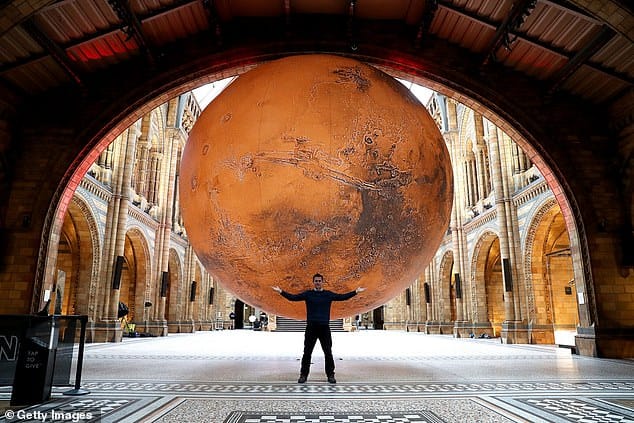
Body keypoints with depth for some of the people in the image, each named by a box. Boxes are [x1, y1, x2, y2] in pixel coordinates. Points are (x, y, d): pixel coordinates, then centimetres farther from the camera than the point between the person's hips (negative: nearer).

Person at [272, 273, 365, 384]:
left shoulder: (329, 294, 6)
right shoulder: (308, 294, 4)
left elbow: (342, 297, 5)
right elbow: (293, 297, 0)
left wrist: (355, 292, -1)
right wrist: (281, 291, -9)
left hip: (325, 328, 1)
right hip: (311, 328, 0)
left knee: (328, 353, 5)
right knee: (307, 352, 4)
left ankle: (330, 375, 16)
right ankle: (303, 375, 15)